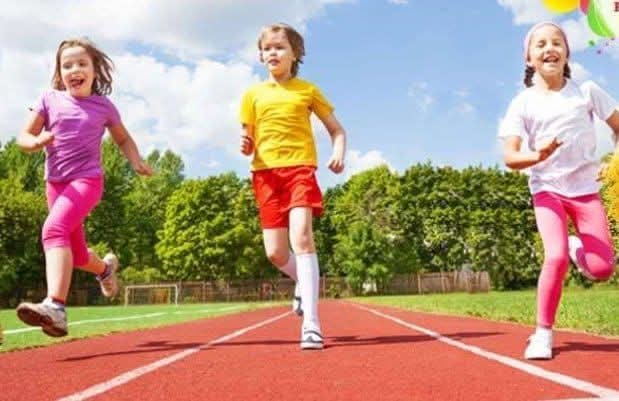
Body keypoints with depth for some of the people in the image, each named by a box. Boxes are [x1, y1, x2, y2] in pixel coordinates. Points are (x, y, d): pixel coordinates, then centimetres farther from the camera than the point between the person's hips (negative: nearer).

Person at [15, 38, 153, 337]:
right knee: (77, 254, 14)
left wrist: (136, 162, -2)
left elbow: (123, 138, 16)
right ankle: (105, 267, 50)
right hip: (55, 183, 4)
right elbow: (23, 137, 2)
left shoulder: (103, 106, 1)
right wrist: (35, 142, -22)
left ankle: (55, 307, -42)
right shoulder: (49, 100, 2)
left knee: (54, 229, -31)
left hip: (87, 180, -4)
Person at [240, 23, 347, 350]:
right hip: (266, 173, 3)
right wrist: (245, 146, -9)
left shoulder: (308, 90, 9)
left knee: (301, 236, -23)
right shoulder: (253, 94, 13)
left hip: (300, 169, -2)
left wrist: (338, 154, -7)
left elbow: (337, 129, 14)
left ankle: (311, 323, -22)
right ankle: (304, 283, 34)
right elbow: (248, 141, 16)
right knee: (275, 252, -1)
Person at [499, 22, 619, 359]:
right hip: (547, 189, -2)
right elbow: (509, 157, -13)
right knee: (556, 257, -23)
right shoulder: (523, 103, -7)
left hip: (585, 188, 2)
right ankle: (543, 333, -7)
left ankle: (577, 248, 28)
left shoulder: (587, 91, -1)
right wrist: (538, 156, -32)